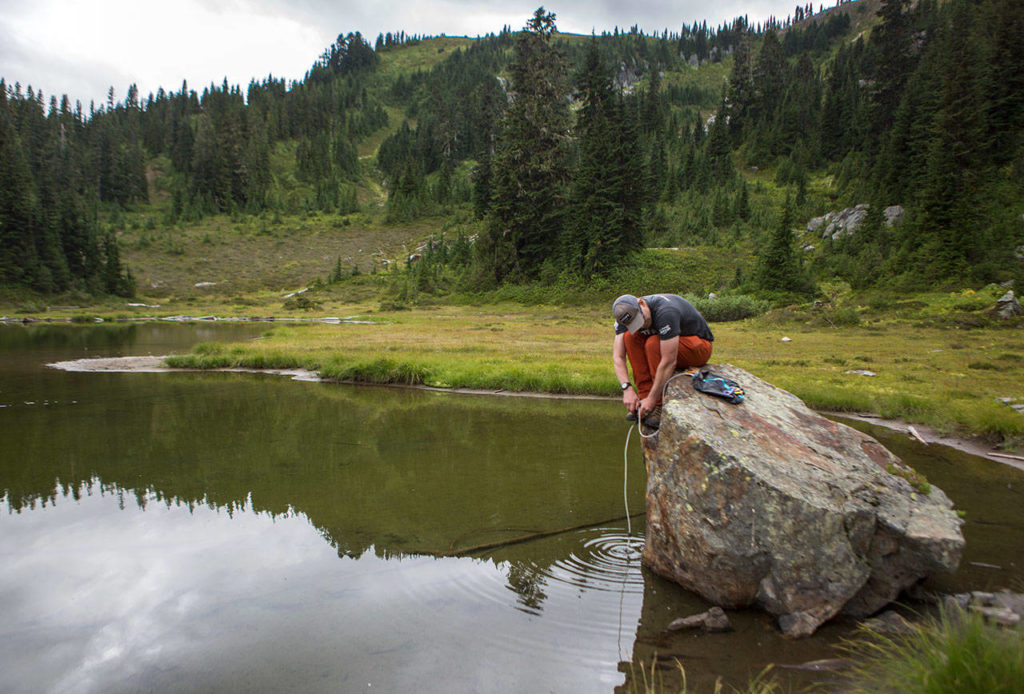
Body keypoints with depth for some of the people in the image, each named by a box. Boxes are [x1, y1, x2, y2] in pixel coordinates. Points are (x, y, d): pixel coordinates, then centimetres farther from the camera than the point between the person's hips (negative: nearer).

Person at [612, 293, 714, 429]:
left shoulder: (665, 312, -35)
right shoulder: (625, 316, -14)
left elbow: (669, 362, -35)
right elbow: (618, 357, -16)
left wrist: (652, 399, -31)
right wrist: (627, 388, -29)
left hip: (699, 346, -6)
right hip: (668, 343, 7)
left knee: (653, 343, -32)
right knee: (630, 337, -18)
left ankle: (661, 407, -21)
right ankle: (645, 398, -15)